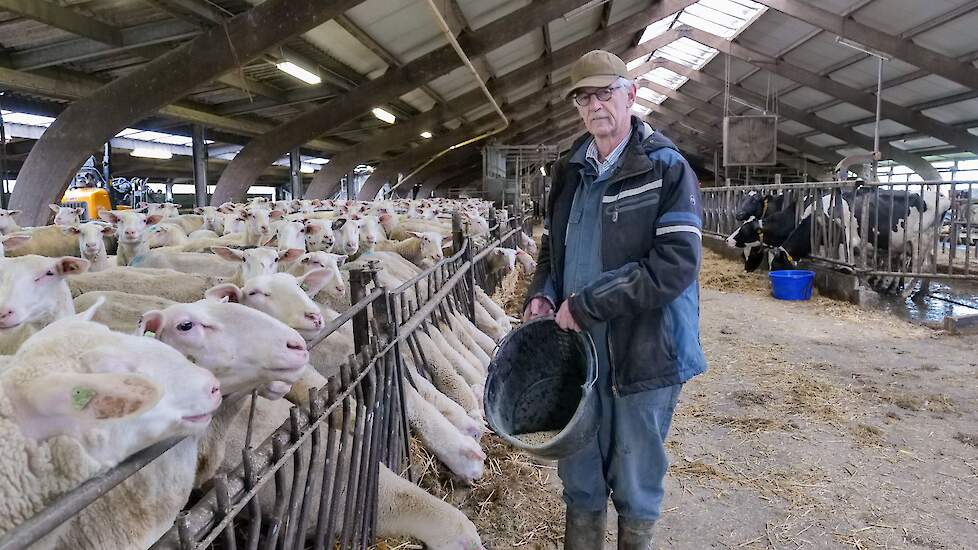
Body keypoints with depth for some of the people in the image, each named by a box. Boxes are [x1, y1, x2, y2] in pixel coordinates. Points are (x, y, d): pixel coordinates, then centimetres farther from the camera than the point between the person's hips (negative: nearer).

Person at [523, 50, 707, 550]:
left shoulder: (667, 169, -10)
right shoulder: (569, 171, 8)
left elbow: (674, 264, -20)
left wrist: (585, 303, -20)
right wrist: (543, 294, -1)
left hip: (645, 352, -4)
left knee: (635, 486, 13)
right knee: (580, 476, 18)